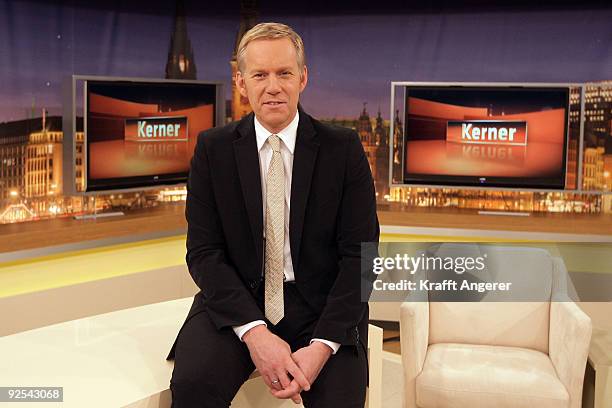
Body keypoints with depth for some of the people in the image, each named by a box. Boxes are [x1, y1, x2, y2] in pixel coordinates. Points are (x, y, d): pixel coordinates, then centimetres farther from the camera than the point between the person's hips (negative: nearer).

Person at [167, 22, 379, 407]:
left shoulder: (343, 148, -2)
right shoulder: (213, 148, 1)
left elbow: (361, 254, -5)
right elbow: (203, 252, -3)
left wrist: (322, 345, -17)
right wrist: (254, 331, -18)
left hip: (320, 306, 0)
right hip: (236, 303, 1)